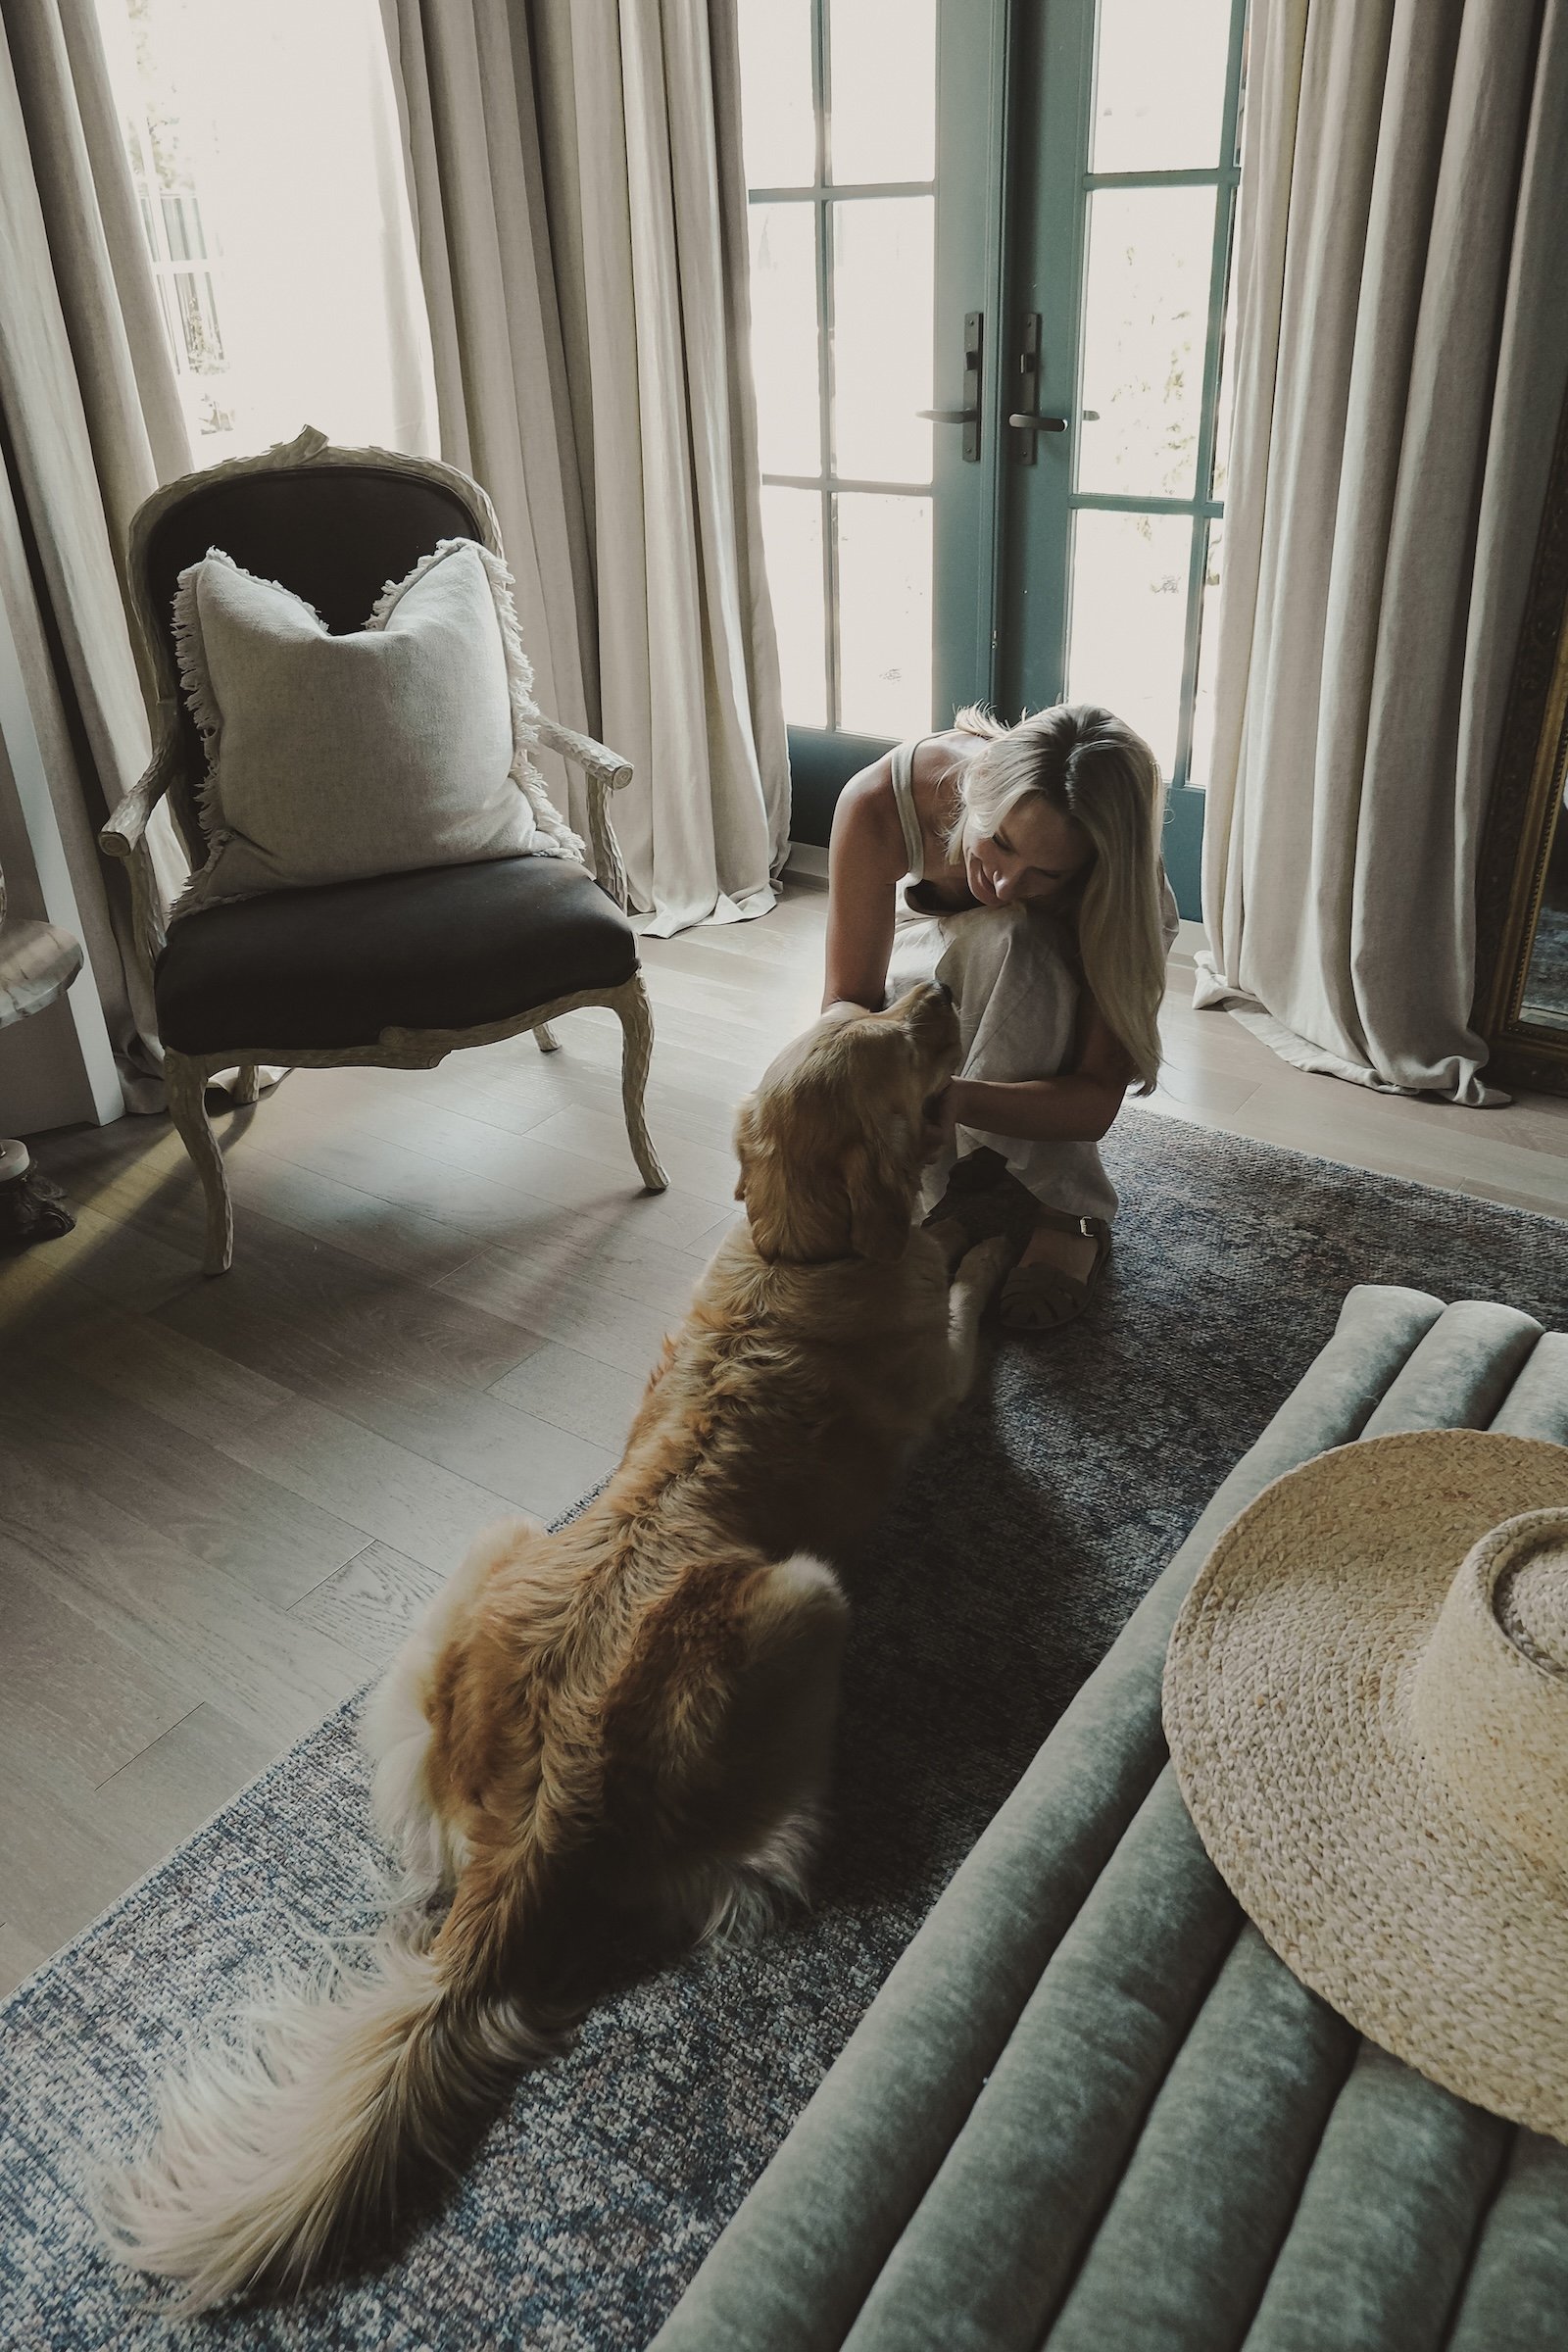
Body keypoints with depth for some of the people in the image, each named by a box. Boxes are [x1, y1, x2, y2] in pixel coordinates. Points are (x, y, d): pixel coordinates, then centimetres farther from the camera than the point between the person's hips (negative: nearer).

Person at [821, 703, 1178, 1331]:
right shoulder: (879, 804, -38)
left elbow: (1100, 1095, -38)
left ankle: (1060, 1207, -28)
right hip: (940, 946, 2)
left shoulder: (1118, 882, -39)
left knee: (1009, 940, -37)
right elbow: (851, 997, -31)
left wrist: (956, 1100, -58)